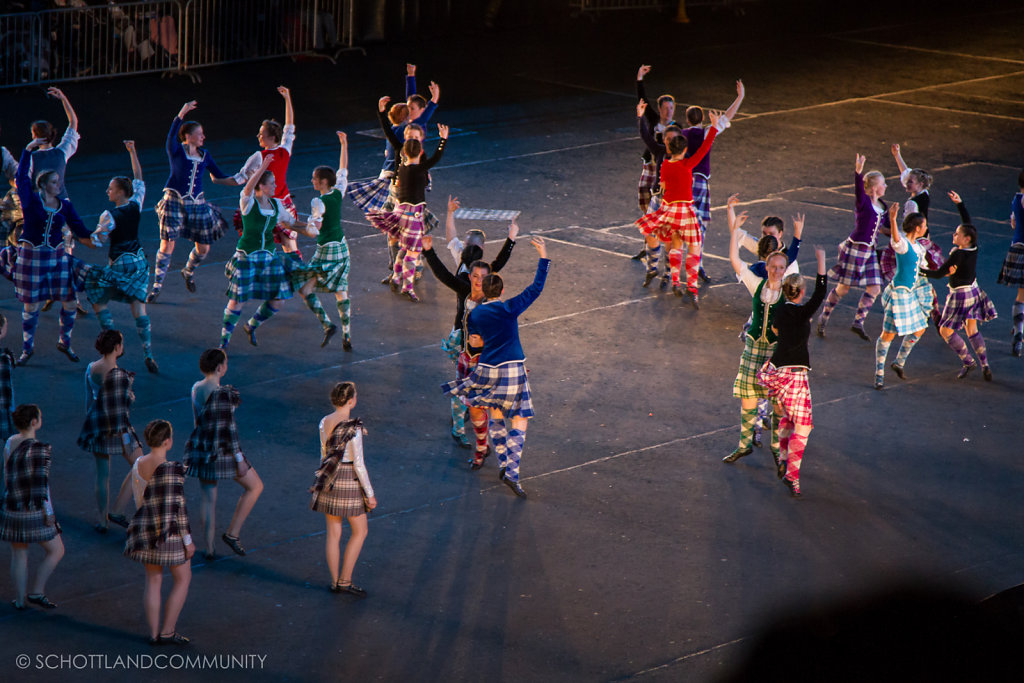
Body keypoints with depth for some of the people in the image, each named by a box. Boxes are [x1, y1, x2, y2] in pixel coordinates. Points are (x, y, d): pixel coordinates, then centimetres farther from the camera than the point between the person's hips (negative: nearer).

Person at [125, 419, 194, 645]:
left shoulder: (138, 465, 0)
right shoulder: (172, 469, -21)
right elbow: (178, 508, -19)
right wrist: (188, 540, -11)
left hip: (144, 528, 6)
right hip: (170, 532, -6)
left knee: (153, 579, 15)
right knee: (183, 579, 10)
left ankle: (154, 633, 18)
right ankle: (167, 632, 11)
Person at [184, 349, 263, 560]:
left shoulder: (196, 388, 2)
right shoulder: (223, 393, -21)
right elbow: (229, 429, -20)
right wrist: (239, 459, -14)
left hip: (200, 448, 7)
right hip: (222, 452, -7)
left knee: (207, 498, 16)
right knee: (255, 486, 12)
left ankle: (209, 548, 18)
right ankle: (232, 533, 12)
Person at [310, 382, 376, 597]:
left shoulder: (324, 423, -1)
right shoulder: (353, 428, -21)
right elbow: (358, 464, -18)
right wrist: (370, 494, -10)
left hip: (329, 480, 6)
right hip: (349, 481, -6)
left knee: (333, 533, 14)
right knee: (360, 532, 10)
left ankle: (335, 581, 19)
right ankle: (345, 580, 10)